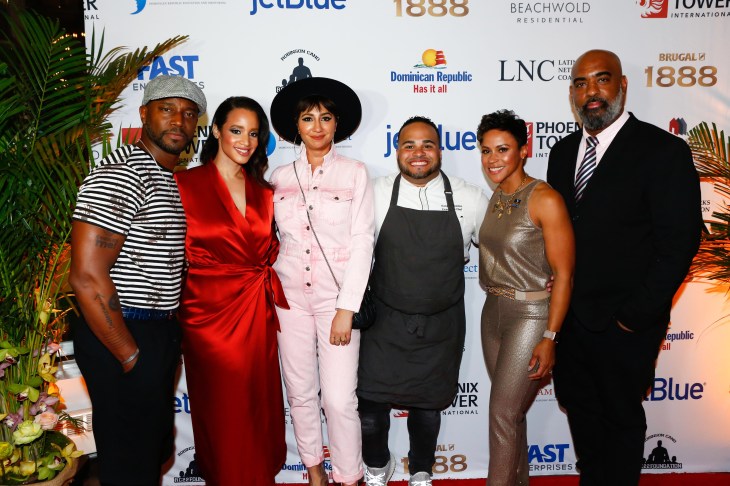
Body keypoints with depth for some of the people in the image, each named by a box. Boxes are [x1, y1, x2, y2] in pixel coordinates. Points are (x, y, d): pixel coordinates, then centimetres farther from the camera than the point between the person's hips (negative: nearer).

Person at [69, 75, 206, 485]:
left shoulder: (171, 180, 13)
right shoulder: (120, 175, -17)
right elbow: (87, 277, -23)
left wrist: (170, 338, 10)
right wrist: (131, 357, -17)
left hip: (159, 334, 9)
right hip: (121, 337, -9)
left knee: (156, 451, 22)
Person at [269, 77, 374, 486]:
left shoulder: (355, 173, -1)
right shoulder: (281, 177, 7)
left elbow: (362, 241, -6)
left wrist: (346, 309, -11)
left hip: (337, 296, -3)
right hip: (290, 296, 3)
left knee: (339, 399, -5)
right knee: (301, 392, 11)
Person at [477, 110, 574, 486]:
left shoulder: (545, 199, -15)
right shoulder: (495, 198, 7)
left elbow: (563, 274, -16)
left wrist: (549, 338, -18)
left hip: (531, 314, -7)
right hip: (494, 311, 7)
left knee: (503, 413, -1)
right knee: (512, 411, 18)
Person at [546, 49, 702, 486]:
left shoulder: (663, 150, -12)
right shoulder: (564, 151, 7)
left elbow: (680, 240, -15)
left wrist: (638, 314, -16)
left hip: (622, 323, -6)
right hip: (568, 314, 6)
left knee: (622, 417, 13)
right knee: (579, 408, 20)